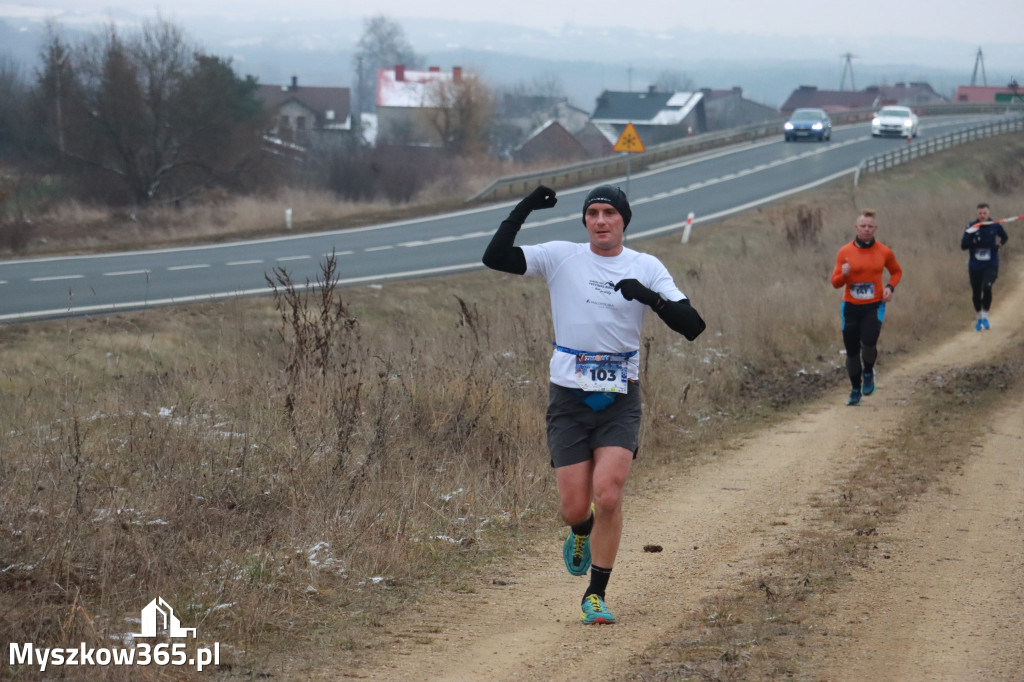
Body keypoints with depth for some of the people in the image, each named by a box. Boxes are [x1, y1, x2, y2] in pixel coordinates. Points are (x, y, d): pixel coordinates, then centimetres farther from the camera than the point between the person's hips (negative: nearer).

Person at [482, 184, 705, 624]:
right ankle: (581, 534, 38)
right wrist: (524, 209, -14)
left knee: (608, 494, -18)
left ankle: (596, 595, -2)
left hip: (620, 398, 0)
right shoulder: (561, 257, 2)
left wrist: (648, 296, -20)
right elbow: (495, 258, -7)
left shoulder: (646, 268, 3)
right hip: (569, 398, 0)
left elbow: (691, 326, -5)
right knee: (574, 509, -1)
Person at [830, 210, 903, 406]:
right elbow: (835, 282, 0)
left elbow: (896, 272, 19)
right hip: (851, 307, 1)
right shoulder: (845, 252, -1)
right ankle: (856, 390, 22)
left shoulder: (884, 252, 1)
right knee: (852, 351, 4)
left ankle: (868, 373, 9)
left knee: (869, 343, -22)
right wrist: (844, 274, -22)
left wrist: (890, 287, -1)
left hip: (874, 306, -1)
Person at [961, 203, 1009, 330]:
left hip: (991, 265, -1)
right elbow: (963, 246, -6)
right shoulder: (971, 226, -4)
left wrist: (999, 244, -1)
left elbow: (1004, 237, 19)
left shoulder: (995, 226, -2)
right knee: (976, 294, 8)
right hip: (975, 266, 1)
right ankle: (979, 318, 31)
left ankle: (985, 317, -9)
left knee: (987, 288, -23)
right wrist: (972, 240, -24)